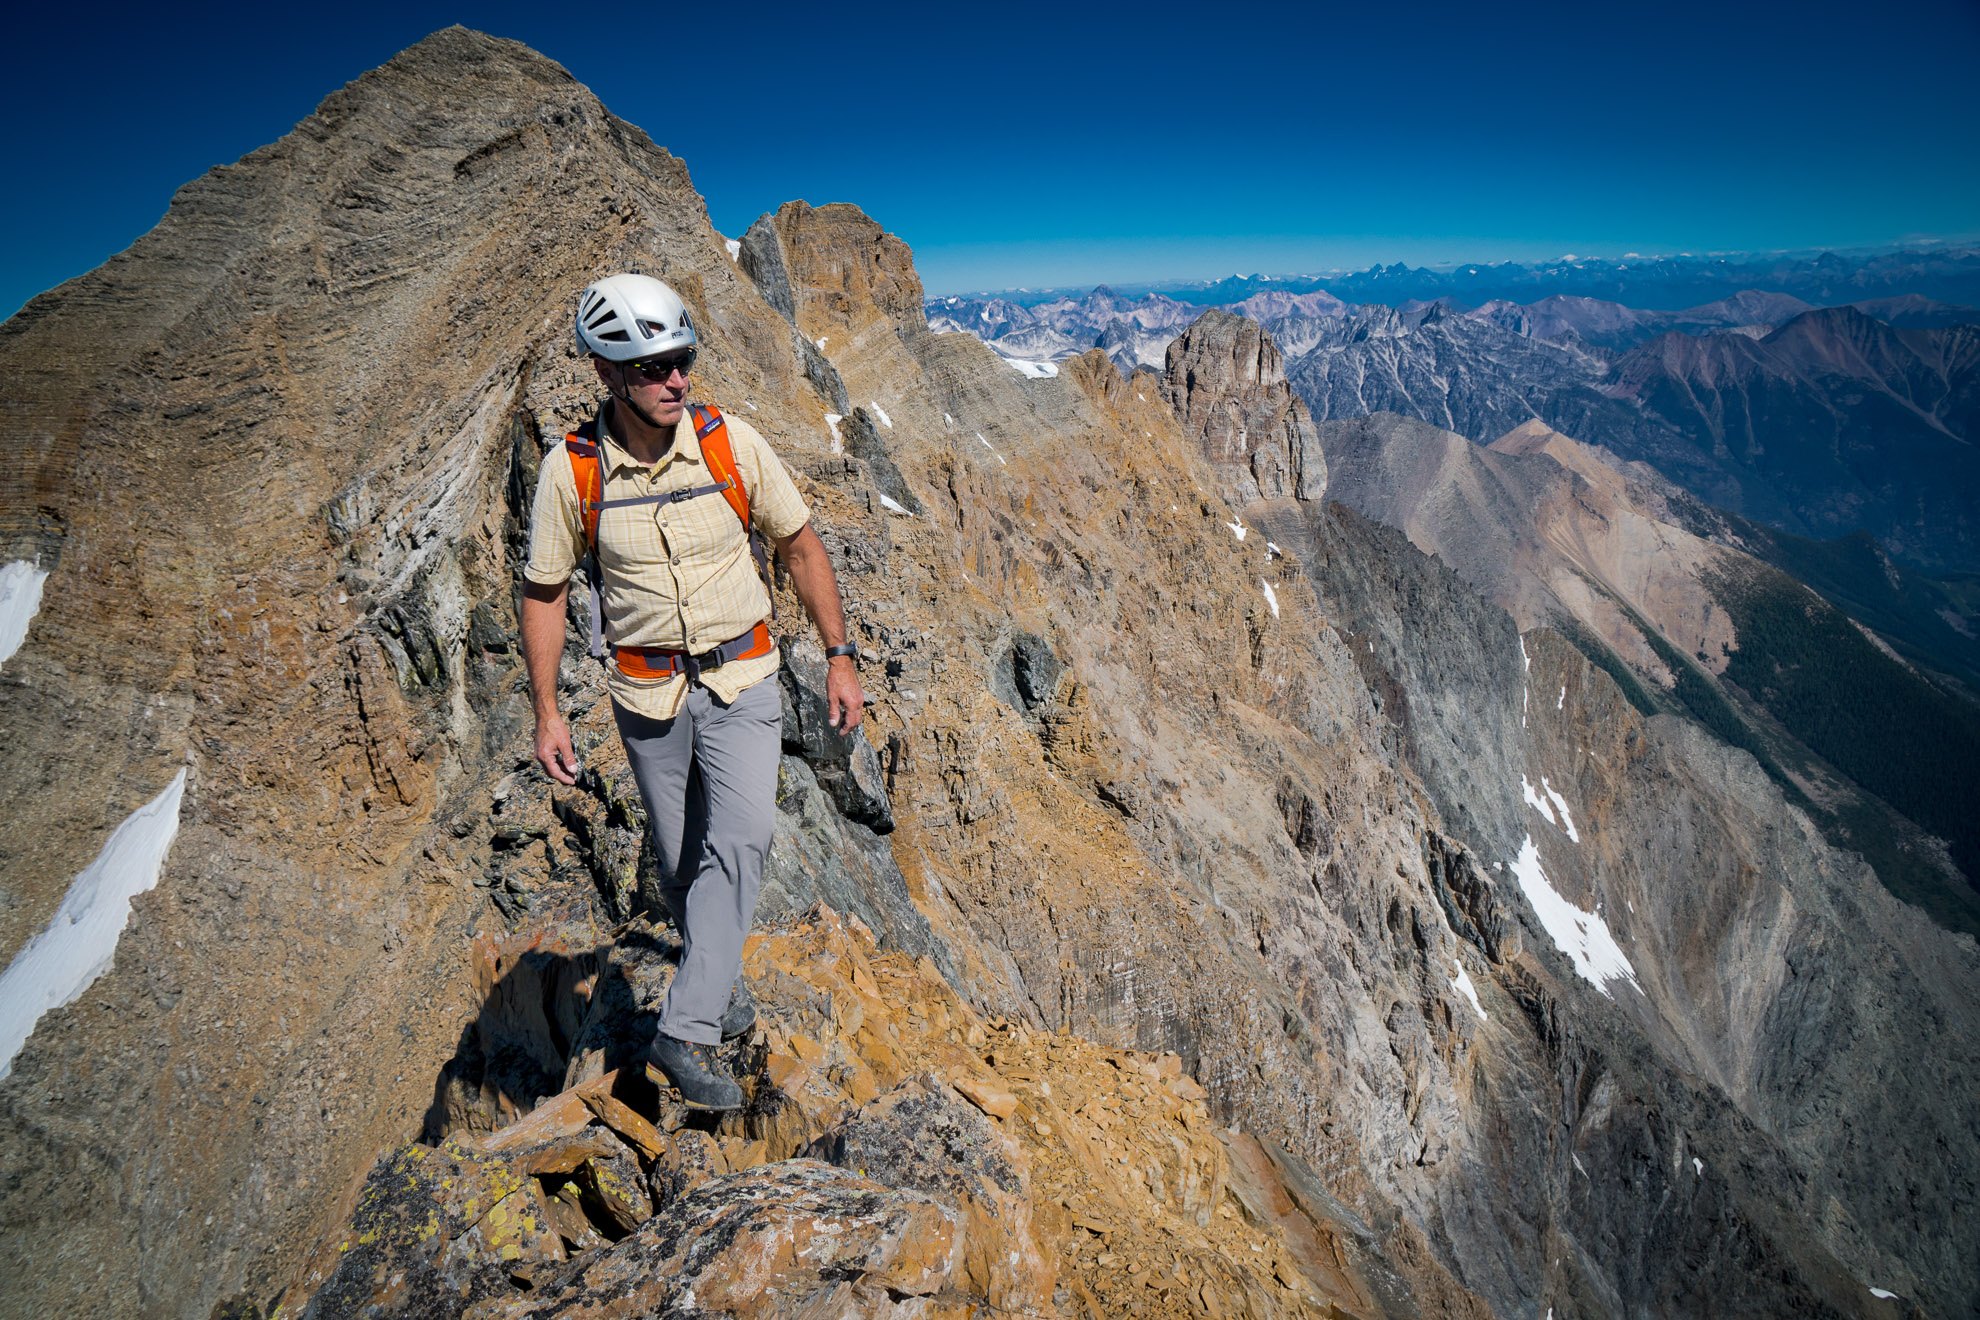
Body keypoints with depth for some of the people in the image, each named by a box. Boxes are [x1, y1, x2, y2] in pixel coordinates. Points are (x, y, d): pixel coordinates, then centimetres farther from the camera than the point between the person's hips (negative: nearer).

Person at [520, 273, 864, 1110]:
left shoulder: (731, 443, -10)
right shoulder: (571, 471, -10)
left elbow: (800, 546, 0)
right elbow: (543, 594, 0)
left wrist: (840, 659, -2)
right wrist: (546, 714, -3)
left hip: (742, 681, 0)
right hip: (647, 694, 1)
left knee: (740, 839, -17)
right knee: (682, 864, 12)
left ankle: (684, 1033, -10)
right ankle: (722, 981, 39)